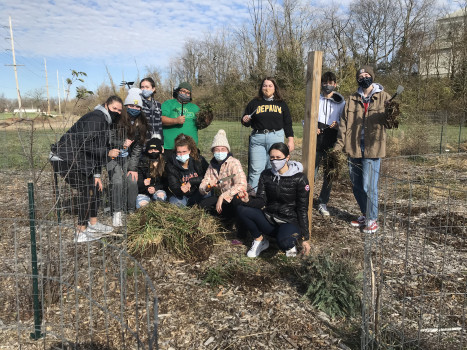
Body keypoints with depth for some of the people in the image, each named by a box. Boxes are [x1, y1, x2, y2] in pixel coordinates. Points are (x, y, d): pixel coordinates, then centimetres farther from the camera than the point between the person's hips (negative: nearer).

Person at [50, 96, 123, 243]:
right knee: (86, 190, -11)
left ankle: (93, 224, 26)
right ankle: (81, 232, -2)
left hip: (77, 159, 10)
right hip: (65, 159, -10)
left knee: (94, 186, 12)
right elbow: (87, 145, -26)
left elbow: (97, 150, 17)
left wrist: (97, 175, 12)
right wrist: (108, 153, -17)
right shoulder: (95, 118, -17)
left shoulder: (105, 122, 16)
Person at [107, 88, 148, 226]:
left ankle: (131, 212, 4)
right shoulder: (118, 121, -15)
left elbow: (138, 147, -1)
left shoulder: (141, 124, -3)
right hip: (113, 157, -3)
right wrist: (122, 143, -24)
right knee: (118, 181, -18)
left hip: (129, 158, 3)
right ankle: (117, 213, -6)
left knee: (132, 181, -11)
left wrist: (133, 167, -6)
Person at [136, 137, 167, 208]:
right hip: (143, 192, 0)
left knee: (161, 195, -35)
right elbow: (138, 180, -2)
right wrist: (143, 183, -26)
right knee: (141, 204, -30)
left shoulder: (165, 162, 1)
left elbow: (166, 182, 1)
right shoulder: (142, 162, 1)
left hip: (159, 190, 0)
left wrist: (155, 188, -16)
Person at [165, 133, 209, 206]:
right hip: (182, 195, 0)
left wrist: (191, 181, -17)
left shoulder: (199, 159, -8)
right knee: (174, 201, -30)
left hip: (199, 193, 0)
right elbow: (174, 186, -14)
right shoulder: (170, 165, -10)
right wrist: (180, 190, -38)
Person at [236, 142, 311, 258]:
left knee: (284, 243, -37)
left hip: (289, 221, -4)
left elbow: (302, 209, -9)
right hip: (269, 218, 4)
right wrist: (248, 201, -25)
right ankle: (260, 240, 1)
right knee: (241, 210, -19)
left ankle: (291, 242, 1)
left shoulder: (299, 178, -11)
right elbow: (261, 200, -2)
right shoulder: (266, 175, 2)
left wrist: (305, 238, -12)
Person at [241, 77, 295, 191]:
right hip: (257, 138, 0)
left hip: (276, 138, 1)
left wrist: (290, 139, 7)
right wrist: (245, 121, -8)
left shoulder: (281, 104, 13)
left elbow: (287, 123, 14)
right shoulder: (254, 103, 11)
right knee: (256, 169, -4)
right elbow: (247, 122, 15)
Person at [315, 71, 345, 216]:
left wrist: (338, 125, -14)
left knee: (329, 174, 6)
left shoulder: (341, 102, 7)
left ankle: (323, 203, 18)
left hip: (332, 144, 1)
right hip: (316, 142, 0)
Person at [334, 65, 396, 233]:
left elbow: (388, 124, -1)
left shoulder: (383, 97, 3)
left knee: (369, 187, -5)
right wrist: (339, 146, 0)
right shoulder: (352, 99, 12)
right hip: (354, 149, 4)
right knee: (357, 186, 12)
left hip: (372, 149, -4)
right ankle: (365, 215, 31)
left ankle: (372, 220, 12)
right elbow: (344, 124, 8)